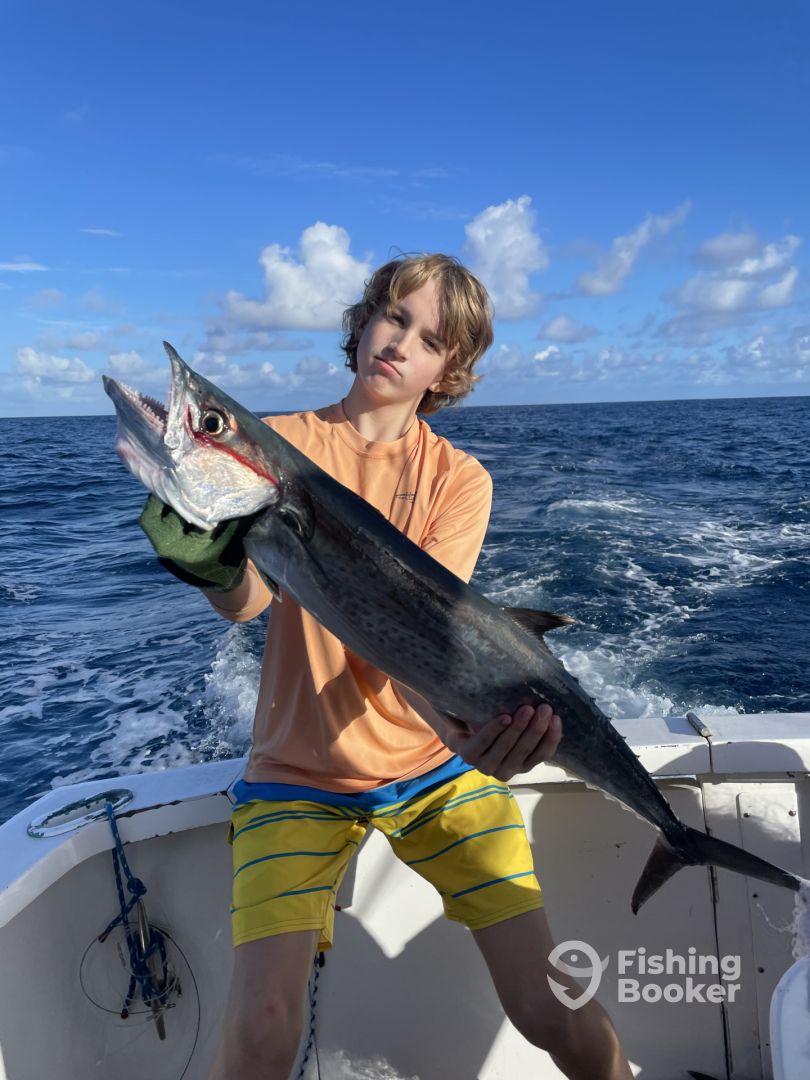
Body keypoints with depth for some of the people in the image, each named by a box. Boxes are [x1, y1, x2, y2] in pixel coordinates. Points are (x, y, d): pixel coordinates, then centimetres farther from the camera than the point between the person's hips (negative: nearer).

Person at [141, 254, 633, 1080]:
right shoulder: (282, 440, -1)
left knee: (553, 1013, -2)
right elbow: (249, 602, -15)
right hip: (298, 771, 0)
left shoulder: (458, 477, -1)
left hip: (435, 762, 1)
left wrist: (465, 722, -36)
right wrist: (214, 564, -39)